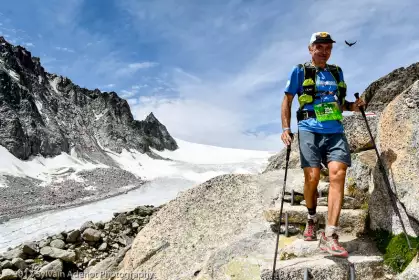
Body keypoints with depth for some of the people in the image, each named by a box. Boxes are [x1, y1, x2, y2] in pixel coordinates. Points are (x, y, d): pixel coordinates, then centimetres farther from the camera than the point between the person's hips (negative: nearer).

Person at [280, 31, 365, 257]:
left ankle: (329, 236, -16)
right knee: (312, 177, -10)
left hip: (335, 131, 3)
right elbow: (287, 101, 6)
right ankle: (311, 218, 20)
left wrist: (352, 106, 6)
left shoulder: (337, 72, 20)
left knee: (338, 173, -16)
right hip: (310, 130, -3)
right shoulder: (300, 71, 7)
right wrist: (286, 128, -6)